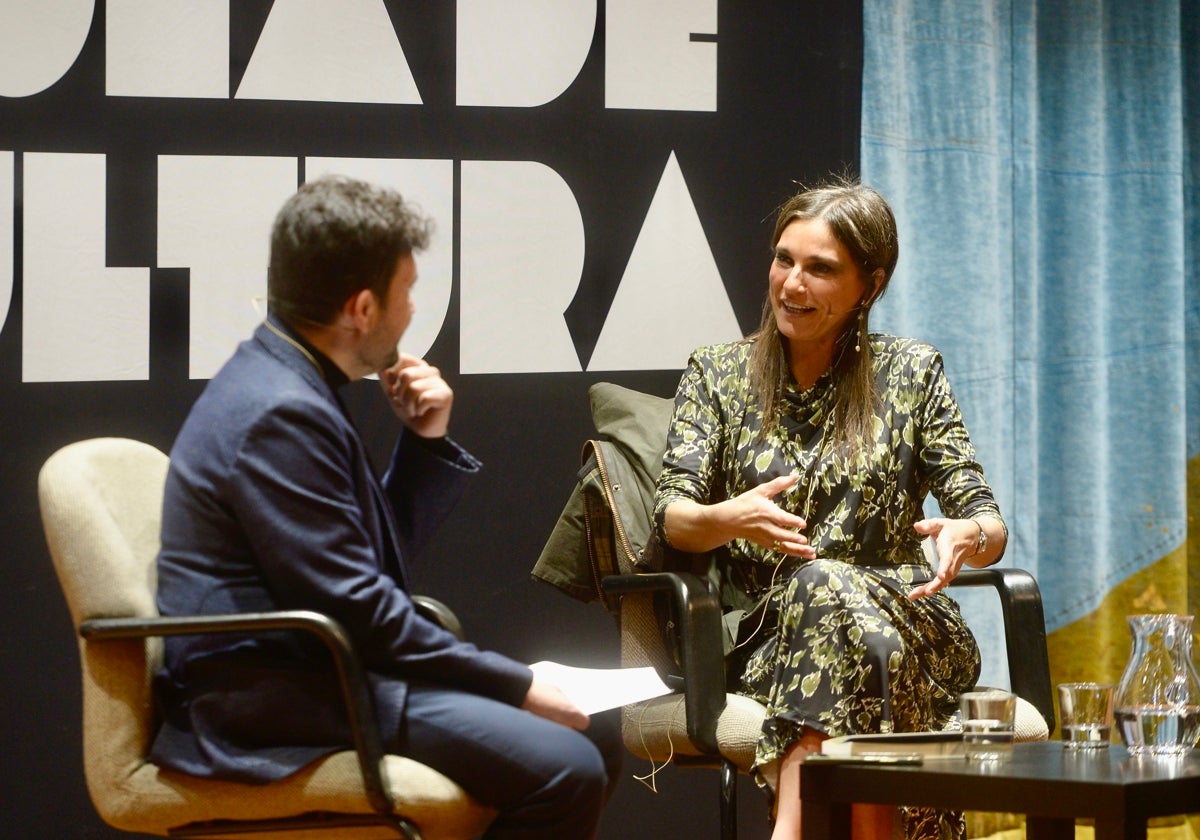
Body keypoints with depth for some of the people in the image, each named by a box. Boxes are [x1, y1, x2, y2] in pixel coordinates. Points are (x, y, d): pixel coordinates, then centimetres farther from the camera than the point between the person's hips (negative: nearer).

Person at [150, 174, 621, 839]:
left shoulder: (290, 386, 15)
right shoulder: (280, 414, -17)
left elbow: (383, 555, 22)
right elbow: (354, 609, -20)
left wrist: (426, 442, 8)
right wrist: (516, 684, -15)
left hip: (311, 671, 11)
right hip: (272, 702, -11)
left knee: (595, 740, 5)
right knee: (562, 772, -24)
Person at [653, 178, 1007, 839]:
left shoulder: (912, 373, 11)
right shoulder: (716, 374, 12)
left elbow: (988, 524, 5)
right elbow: (671, 518, 1)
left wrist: (970, 536, -20)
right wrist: (727, 519, -23)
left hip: (907, 627, 0)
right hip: (763, 633, 0)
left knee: (826, 587, -36)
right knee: (824, 586, -35)